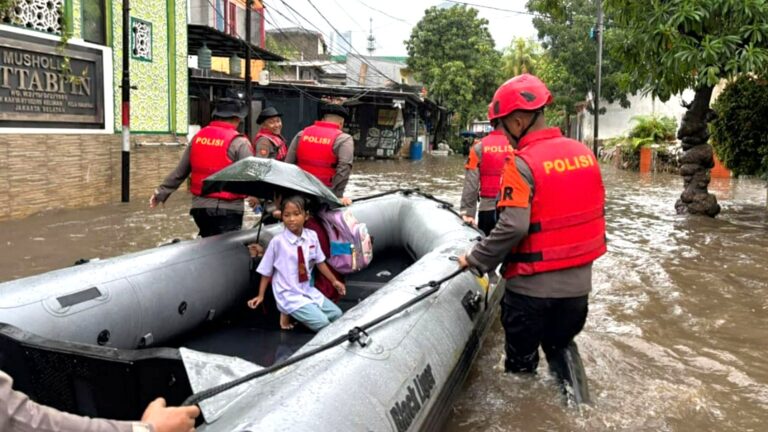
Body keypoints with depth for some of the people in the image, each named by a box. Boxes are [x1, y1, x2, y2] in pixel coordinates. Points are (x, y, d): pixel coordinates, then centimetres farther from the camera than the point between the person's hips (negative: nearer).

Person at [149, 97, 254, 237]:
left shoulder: (198, 137, 8)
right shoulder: (238, 142, -11)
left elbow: (180, 171, 13)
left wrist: (161, 192, 23)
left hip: (199, 206, 7)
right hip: (227, 210, -7)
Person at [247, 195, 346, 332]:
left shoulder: (312, 236, -4)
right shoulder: (277, 242, -16)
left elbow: (319, 262, 10)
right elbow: (266, 271, -6)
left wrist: (334, 281, 13)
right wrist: (260, 296, -2)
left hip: (309, 291, 6)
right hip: (290, 296, -6)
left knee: (337, 314, 7)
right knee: (323, 324, -17)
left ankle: (298, 314, 15)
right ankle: (289, 315, 4)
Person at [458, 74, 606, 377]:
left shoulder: (522, 163, -18)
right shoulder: (584, 153, 2)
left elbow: (513, 227, -26)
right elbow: (597, 210, 11)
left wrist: (476, 260, -13)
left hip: (532, 286, -6)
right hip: (578, 282, 6)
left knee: (521, 364, 12)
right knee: (562, 352, 25)